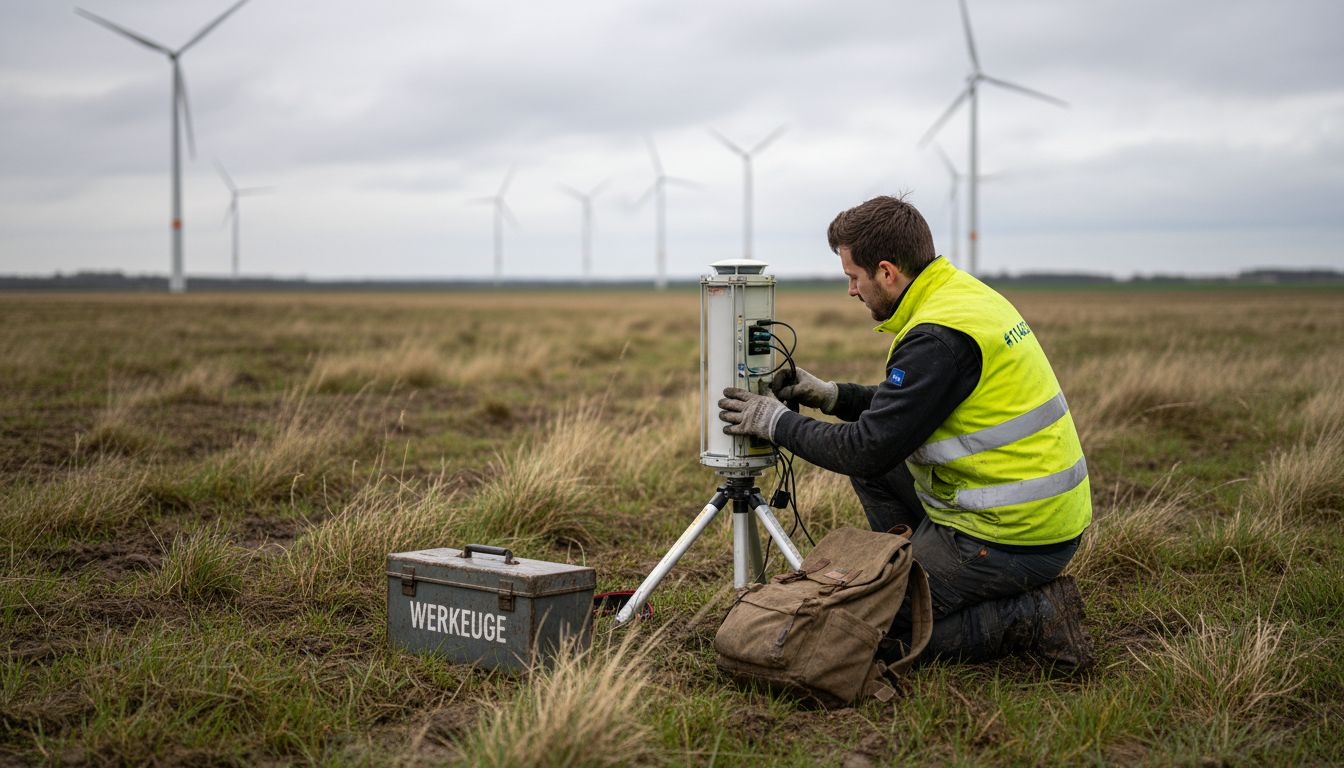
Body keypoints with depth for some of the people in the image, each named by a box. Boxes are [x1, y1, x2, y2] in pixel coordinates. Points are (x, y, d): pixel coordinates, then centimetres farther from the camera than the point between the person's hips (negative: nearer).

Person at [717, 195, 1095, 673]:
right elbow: (906, 408, 22)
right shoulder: (962, 293, 8)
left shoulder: (939, 337, -22)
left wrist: (778, 423, -6)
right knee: (871, 467, 18)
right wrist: (832, 396, 14)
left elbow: (869, 449, -20)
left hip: (1009, 539, -10)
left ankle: (1033, 617, -4)